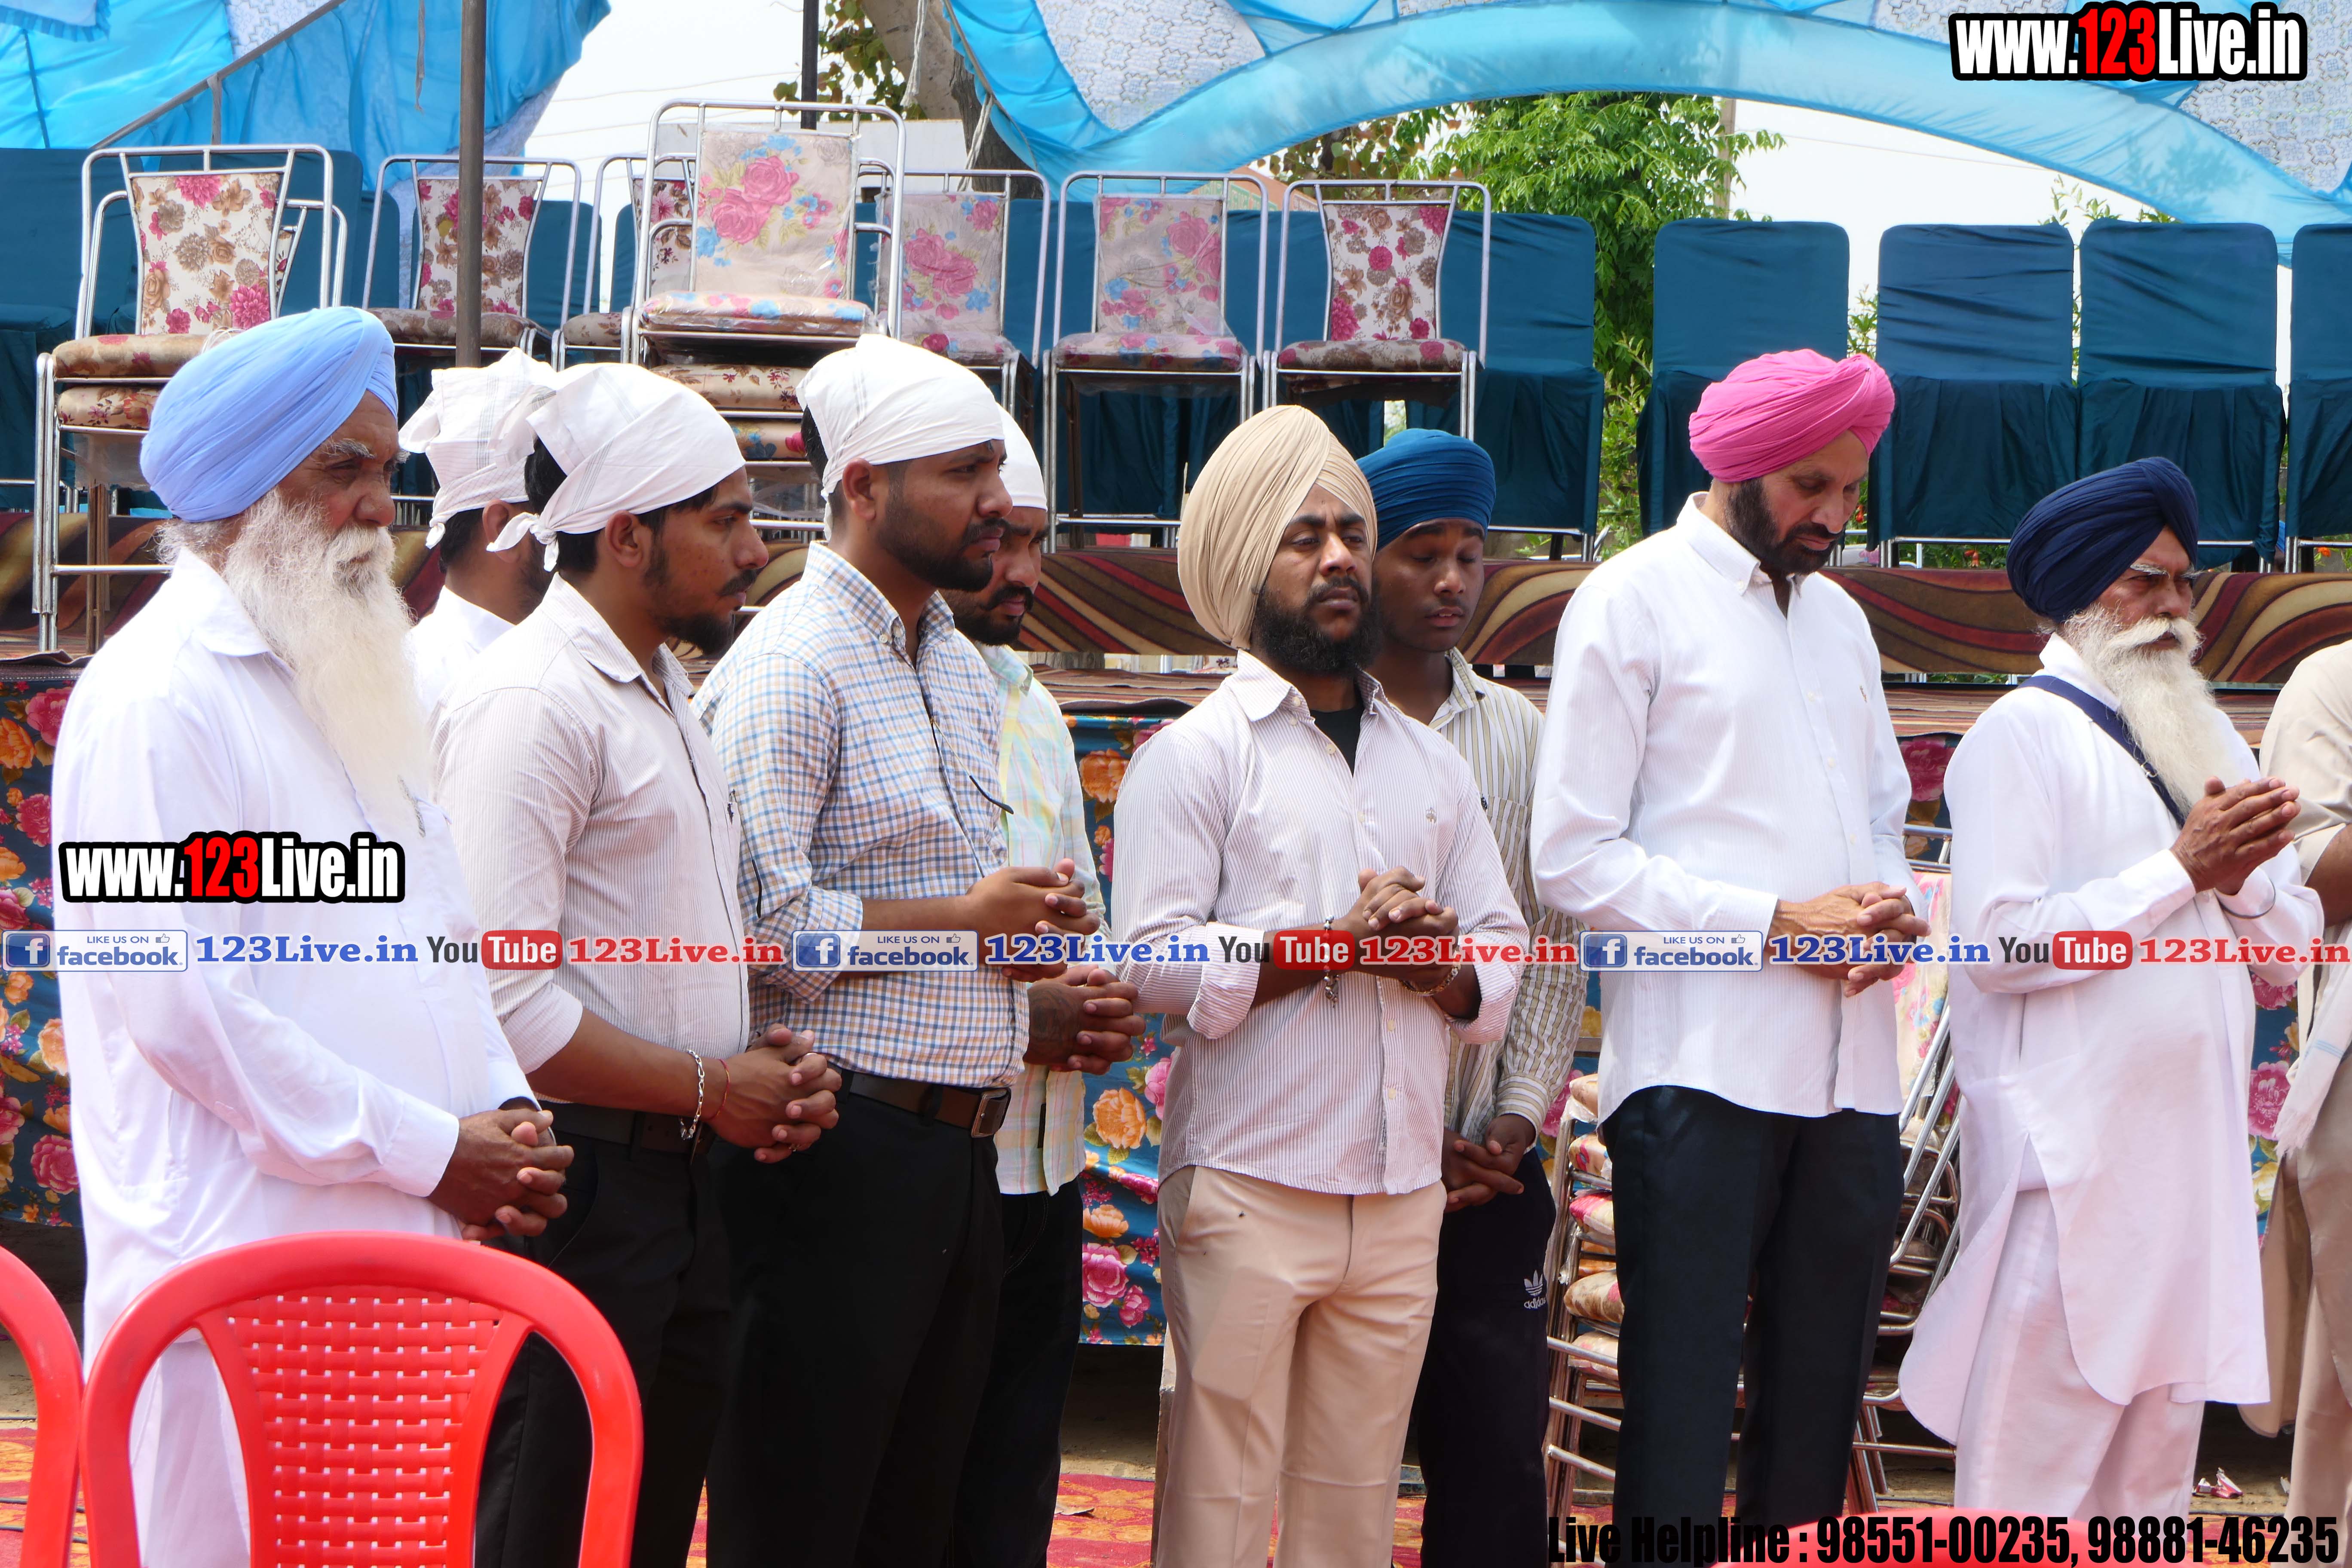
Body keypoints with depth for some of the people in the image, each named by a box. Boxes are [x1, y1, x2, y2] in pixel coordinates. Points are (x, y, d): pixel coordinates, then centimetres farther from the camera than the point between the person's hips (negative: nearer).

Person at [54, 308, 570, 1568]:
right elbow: (185, 1004, -18)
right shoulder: (160, 696, -11)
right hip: (237, 1261, -9)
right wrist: (428, 1153, -14)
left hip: (399, 1238, 9)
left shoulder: (351, 683, 19)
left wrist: (500, 1109, 3)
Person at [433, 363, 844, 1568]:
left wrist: (768, 1061, 7)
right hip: (576, 1190, -9)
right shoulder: (531, 699, -14)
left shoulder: (664, 690, 18)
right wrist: (710, 1087, -13)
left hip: (679, 1185, 9)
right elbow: (504, 1002, -22)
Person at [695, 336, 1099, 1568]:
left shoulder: (962, 667, 18)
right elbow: (763, 919, -20)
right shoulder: (791, 665, -12)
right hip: (842, 1149, -9)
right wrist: (971, 920, -12)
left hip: (962, 1146, 9)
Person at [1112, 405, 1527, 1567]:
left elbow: (1504, 947, 15)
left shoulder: (1432, 764, 19)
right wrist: (1342, 940, -14)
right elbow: (1155, 962, -11)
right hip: (1248, 1192, -5)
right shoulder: (1194, 756, 1)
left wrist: (1442, 965, -7)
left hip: (1402, 1198, 5)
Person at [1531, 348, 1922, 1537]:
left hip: (1849, 1070, 7)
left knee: (1815, 1418, 10)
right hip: (1699, 1069, -7)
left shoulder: (1838, 617, 20)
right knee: (1679, 1431, -7)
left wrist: (1890, 905, 2)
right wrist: (1777, 922, -14)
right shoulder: (1633, 602, -1)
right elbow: (1574, 861, -7)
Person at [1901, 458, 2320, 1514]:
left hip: (2194, 1148, 7)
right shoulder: (2022, 734, -4)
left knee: (2156, 1462, 10)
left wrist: (2245, 879, -6)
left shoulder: (2207, 738, 18)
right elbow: (1999, 941, -17)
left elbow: (2285, 958, 15)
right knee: (2037, 1470, -8)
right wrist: (2181, 869, -14)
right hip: (2068, 1163, -7)